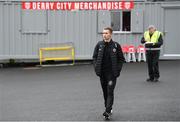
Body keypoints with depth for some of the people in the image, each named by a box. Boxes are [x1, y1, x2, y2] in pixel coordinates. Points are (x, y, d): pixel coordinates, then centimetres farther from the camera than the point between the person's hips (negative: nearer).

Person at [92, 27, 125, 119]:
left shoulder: (116, 45, -3)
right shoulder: (99, 45, 3)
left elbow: (121, 59, 1)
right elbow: (94, 57, 9)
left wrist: (117, 70, -8)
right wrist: (96, 68, -3)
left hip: (112, 73, -3)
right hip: (102, 73, 3)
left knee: (110, 92, -9)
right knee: (105, 92, 12)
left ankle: (108, 111, -11)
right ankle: (108, 108, 27)